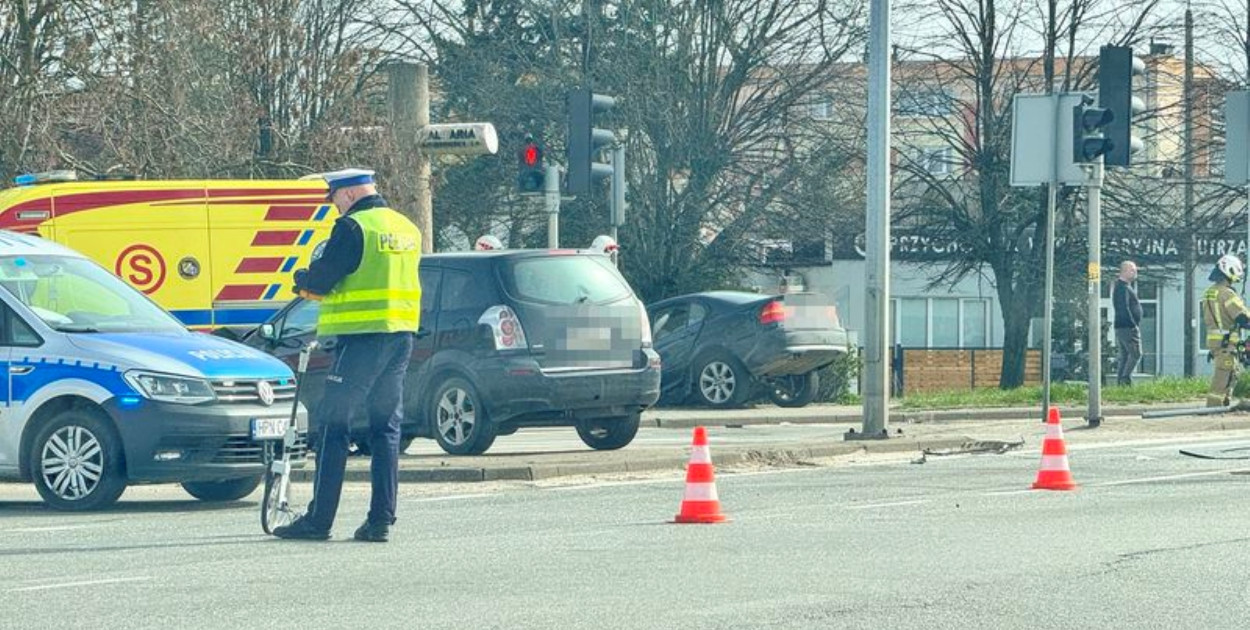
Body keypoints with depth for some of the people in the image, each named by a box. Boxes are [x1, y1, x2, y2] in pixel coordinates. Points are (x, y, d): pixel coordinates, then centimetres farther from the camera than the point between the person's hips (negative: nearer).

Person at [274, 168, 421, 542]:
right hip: (402, 334, 8)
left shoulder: (353, 227, -10)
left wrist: (302, 280, 11)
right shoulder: (407, 228, 15)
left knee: (333, 427, -2)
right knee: (386, 428, 10)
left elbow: (322, 276, -13)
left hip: (363, 336, -8)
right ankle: (381, 521, 6)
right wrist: (321, 290, 21)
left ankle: (319, 520, -2)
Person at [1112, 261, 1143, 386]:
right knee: (1135, 353, -13)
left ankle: (1120, 381, 9)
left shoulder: (1125, 286, 21)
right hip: (1127, 327, -11)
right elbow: (1124, 309, -21)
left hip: (1121, 327, 11)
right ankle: (1125, 379, -17)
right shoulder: (1122, 288, -13)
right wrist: (1133, 325, -21)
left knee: (1125, 355, 10)